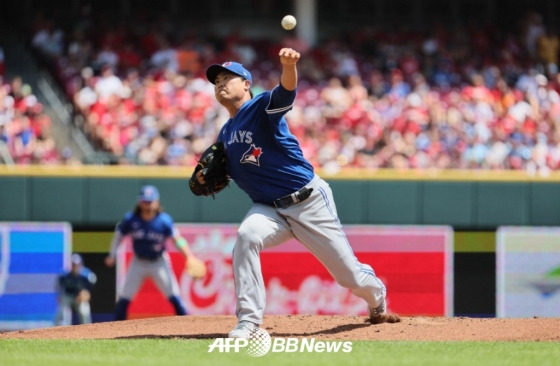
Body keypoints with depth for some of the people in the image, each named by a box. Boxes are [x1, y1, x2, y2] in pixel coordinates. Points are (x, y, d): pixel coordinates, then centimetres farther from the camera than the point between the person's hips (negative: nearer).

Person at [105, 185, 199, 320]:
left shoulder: (164, 220, -19)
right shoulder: (130, 219, -15)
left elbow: (177, 240, -24)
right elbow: (118, 236, -2)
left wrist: (190, 257, -38)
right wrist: (112, 256, -13)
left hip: (159, 262, -2)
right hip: (138, 263, 2)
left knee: (174, 297, -10)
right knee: (123, 299, 0)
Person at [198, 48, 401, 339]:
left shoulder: (262, 107, -10)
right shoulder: (225, 136, 9)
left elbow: (286, 91, -33)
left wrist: (289, 66, -56)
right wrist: (207, 179, -3)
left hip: (309, 201, -4)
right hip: (268, 208, 4)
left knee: (351, 274, 3)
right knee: (246, 236, -31)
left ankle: (377, 303, 39)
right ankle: (248, 321, -30)